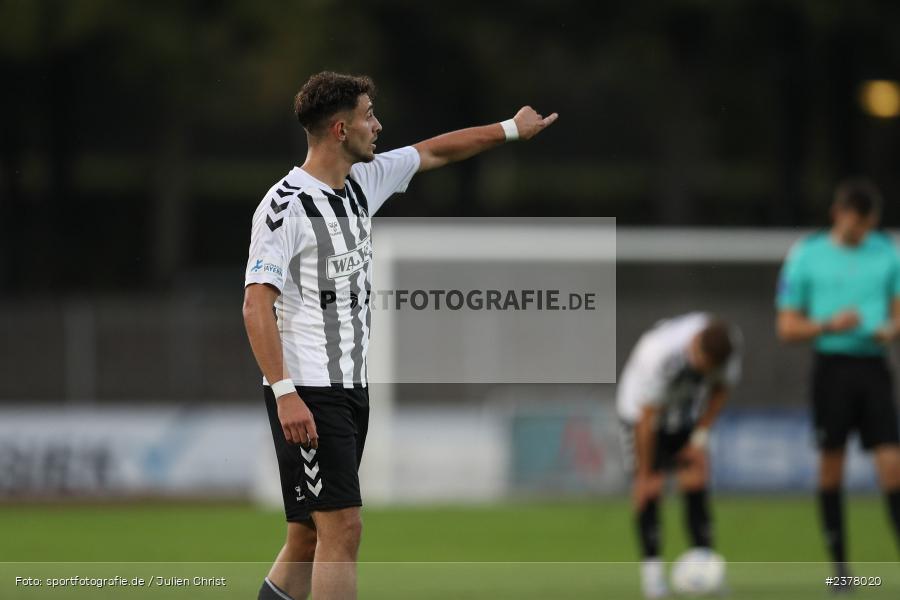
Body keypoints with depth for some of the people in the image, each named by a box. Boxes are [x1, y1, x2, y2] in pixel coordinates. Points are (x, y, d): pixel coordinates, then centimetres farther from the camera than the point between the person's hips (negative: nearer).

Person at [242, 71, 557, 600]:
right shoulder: (286, 205, -13)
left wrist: (511, 129, 33)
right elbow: (257, 305, -18)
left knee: (309, 536, 8)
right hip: (308, 395, -8)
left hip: (352, 391, 8)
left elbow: (434, 153, 27)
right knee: (343, 528, -13)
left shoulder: (363, 182, 11)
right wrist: (285, 393, -24)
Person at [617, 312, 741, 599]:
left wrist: (700, 437, -8)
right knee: (650, 489, -12)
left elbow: (721, 390, -4)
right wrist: (645, 474, -22)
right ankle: (651, 568, -6)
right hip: (640, 411, -4)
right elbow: (646, 417, -29)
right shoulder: (661, 352, -39)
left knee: (696, 483, -7)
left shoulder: (730, 342, -25)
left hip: (687, 416, 4)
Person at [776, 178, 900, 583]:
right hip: (832, 364, -1)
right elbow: (787, 327, 1)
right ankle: (839, 565, 11)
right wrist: (829, 325, -16)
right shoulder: (806, 257, 0)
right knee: (831, 464, 3)